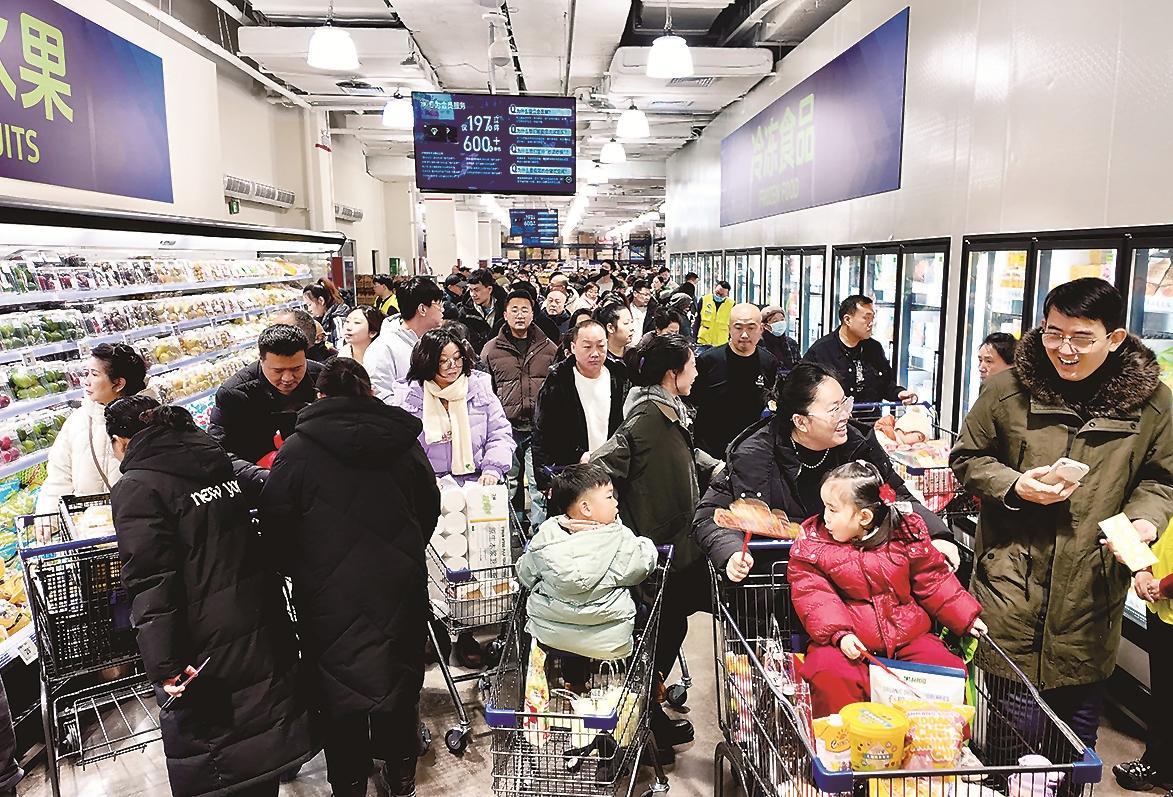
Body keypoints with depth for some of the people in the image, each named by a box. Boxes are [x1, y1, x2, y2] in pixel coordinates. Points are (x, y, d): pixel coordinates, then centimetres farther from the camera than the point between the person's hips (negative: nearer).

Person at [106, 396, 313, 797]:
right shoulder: (222, 466, 10)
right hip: (266, 634, 7)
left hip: (211, 647, -7)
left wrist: (163, 663, -20)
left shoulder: (136, 489, -11)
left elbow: (151, 583, -19)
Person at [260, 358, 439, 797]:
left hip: (330, 595, -2)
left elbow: (275, 523, -7)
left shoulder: (296, 451, -11)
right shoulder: (403, 441, -3)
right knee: (399, 677, 20)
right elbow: (429, 510, 7)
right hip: (400, 588, 3)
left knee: (339, 684, 15)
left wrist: (301, 571, 10)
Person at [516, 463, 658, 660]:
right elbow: (646, 562, -1)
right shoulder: (621, 540, -16)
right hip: (607, 642, -2)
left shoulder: (545, 539, -8)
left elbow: (525, 577, 7)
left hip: (548, 634, 3)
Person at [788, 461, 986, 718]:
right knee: (829, 676, -29)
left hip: (907, 636, 3)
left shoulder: (906, 537, 2)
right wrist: (839, 633, -24)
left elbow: (933, 582, 11)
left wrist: (965, 618, 5)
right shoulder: (811, 546, -3)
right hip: (848, 641, -2)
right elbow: (814, 597, -11)